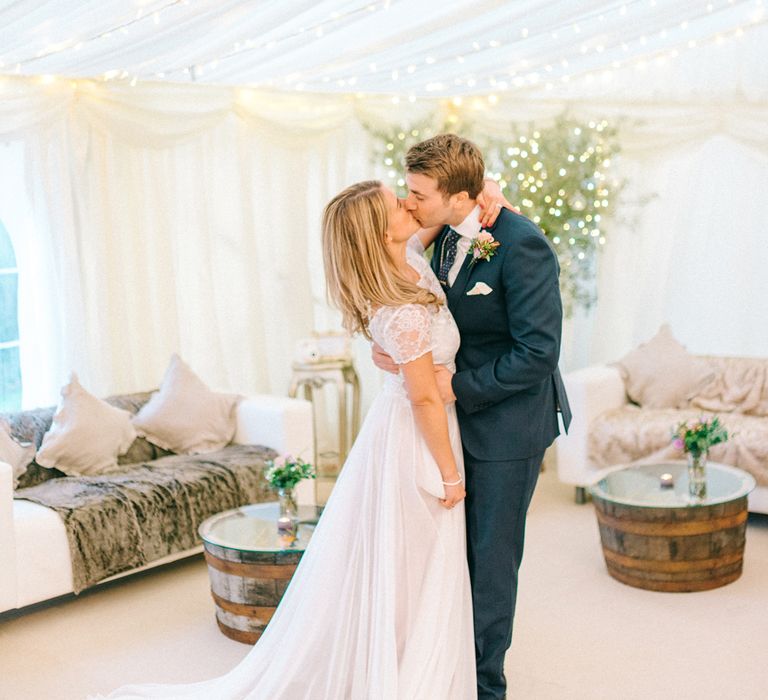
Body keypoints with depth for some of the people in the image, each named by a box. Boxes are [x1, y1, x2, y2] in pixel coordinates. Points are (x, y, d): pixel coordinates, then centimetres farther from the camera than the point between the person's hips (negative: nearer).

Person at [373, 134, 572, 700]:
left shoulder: (522, 245, -22)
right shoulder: (447, 238, 3)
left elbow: (538, 353, -24)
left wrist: (459, 387, -20)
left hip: (507, 424, -7)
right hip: (458, 415, 8)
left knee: (491, 557, 7)